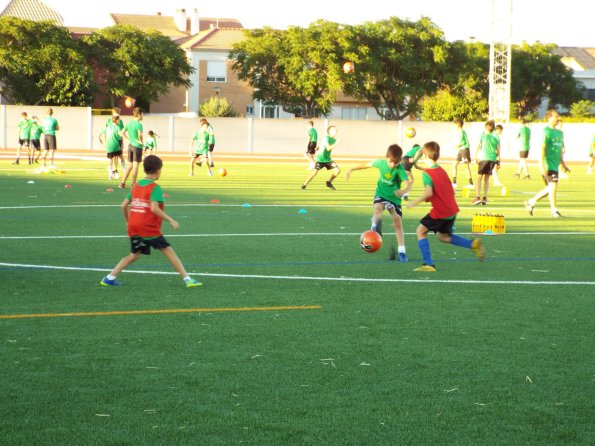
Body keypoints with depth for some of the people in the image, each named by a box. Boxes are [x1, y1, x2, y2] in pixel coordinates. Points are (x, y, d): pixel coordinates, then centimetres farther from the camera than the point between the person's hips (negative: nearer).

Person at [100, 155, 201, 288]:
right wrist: (171, 220, -19)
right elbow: (154, 208, -22)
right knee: (168, 251, 0)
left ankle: (109, 278, 13)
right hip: (149, 228, -7)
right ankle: (187, 279, -1)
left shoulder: (136, 185, 11)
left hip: (133, 227, 7)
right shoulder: (155, 188, -10)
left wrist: (128, 221, 27)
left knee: (134, 255, 18)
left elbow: (124, 205, 12)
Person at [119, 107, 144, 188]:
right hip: (137, 146, -7)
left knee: (130, 165, 15)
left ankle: (123, 183, 13)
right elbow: (140, 135, -28)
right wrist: (141, 141, -9)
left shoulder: (129, 123, 7)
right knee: (135, 165, 0)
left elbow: (121, 133, 12)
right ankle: (133, 184, 2)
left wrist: (129, 139, 9)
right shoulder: (138, 124, -15)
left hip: (130, 145, 7)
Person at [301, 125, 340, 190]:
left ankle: (329, 183, 11)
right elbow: (328, 148, -28)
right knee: (315, 172, -16)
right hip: (320, 159, -6)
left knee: (337, 170, -8)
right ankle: (304, 185, 0)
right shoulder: (327, 138, -17)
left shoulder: (334, 140, 5)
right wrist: (336, 144, -33)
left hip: (328, 159, 6)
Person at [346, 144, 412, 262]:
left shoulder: (400, 169, -25)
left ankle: (402, 252, 0)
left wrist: (404, 191, -60)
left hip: (394, 197, -2)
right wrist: (351, 169, 1)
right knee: (378, 207, -35)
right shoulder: (381, 163, -15)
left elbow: (408, 183, -38)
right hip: (381, 193, 2)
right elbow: (366, 165, 2)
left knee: (397, 222, -3)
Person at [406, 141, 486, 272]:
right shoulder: (442, 171, 11)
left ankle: (428, 264, 0)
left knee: (421, 231, 6)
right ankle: (473, 244, 10)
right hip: (452, 209, 8)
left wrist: (414, 202, -15)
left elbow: (428, 193, -26)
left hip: (440, 211, -8)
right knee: (443, 236, 24)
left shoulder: (427, 173, -14)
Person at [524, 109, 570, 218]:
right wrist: (542, 165, -22)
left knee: (550, 188, 11)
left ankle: (531, 202, 25)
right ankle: (554, 210, -5)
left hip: (555, 164, 9)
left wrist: (563, 164, 22)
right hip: (548, 164, -9)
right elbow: (542, 148, -16)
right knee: (553, 185, -11)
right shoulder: (546, 131, -10)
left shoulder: (559, 133, 16)